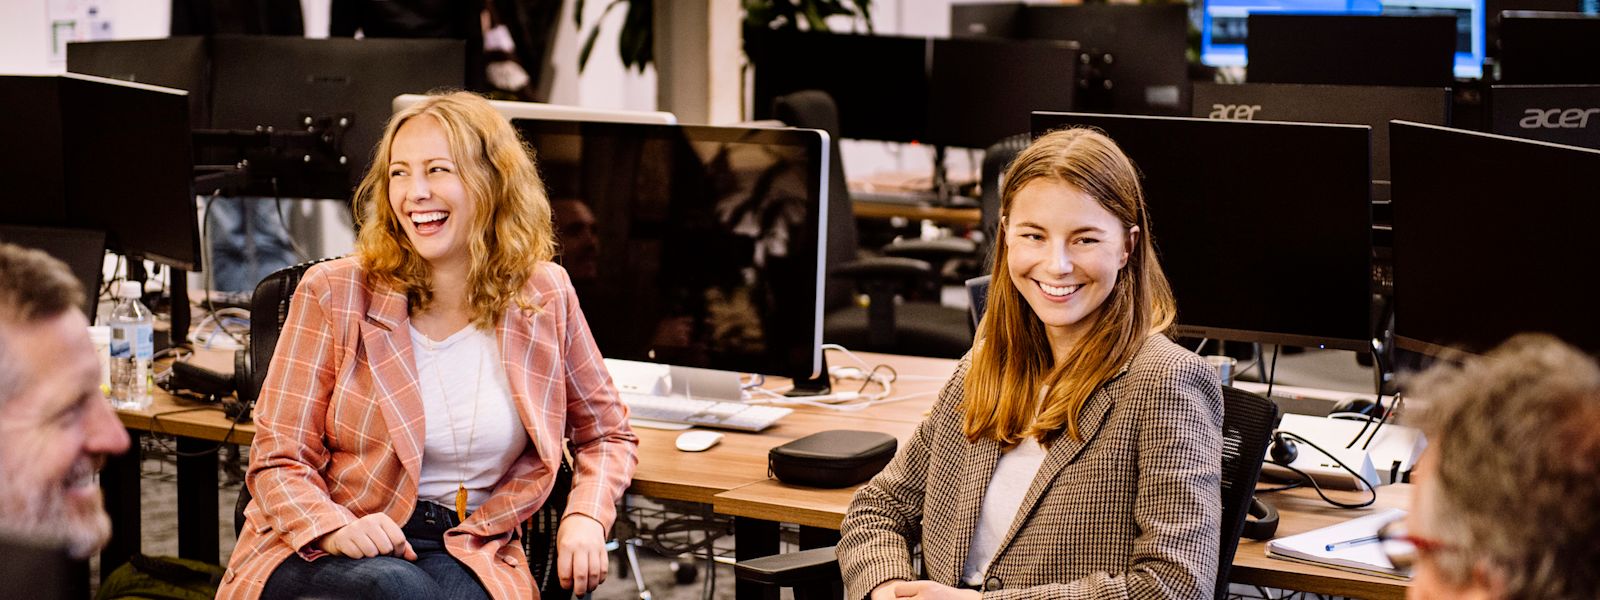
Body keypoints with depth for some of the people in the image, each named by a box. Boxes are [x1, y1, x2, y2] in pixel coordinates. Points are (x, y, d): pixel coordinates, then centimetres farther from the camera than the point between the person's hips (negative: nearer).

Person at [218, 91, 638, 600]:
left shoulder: (544, 297, 5)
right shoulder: (333, 294, -1)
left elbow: (606, 434, 19)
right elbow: (278, 461, -1)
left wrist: (586, 517, -2)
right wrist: (337, 528, -22)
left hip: (469, 557, 1)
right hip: (323, 553, -1)